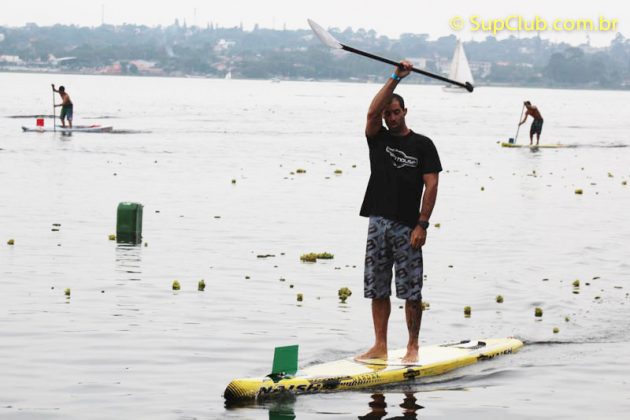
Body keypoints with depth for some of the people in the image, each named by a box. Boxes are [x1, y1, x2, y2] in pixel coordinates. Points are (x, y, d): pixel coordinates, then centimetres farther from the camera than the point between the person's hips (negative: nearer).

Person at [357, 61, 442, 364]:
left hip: (407, 227, -3)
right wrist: (395, 79, -13)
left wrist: (422, 225, -11)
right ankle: (380, 347, 11)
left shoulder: (423, 145, 3)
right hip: (378, 223, 3)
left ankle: (413, 346, 8)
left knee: (411, 291, -2)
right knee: (377, 290, 5)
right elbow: (372, 112, -9)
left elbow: (431, 185, -3)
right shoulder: (378, 140, 11)